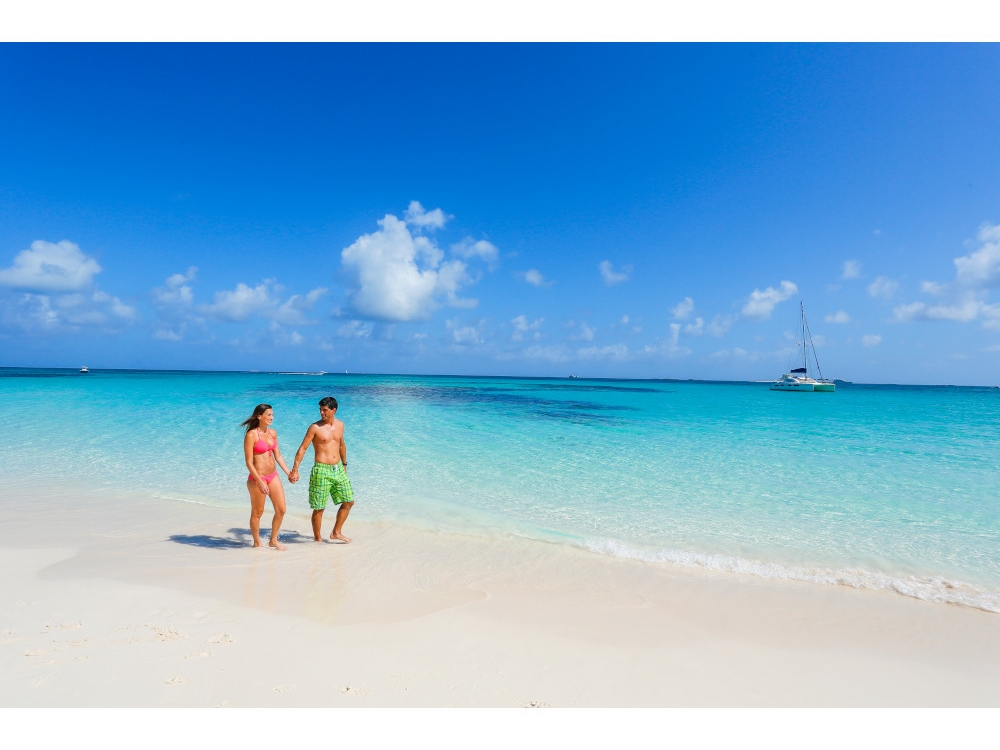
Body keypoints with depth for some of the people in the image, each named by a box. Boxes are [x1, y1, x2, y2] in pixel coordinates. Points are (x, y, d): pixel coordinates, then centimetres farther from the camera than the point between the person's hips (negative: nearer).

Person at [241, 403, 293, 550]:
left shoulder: (272, 433, 7)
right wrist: (260, 482, -20)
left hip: (273, 476, 7)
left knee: (281, 510, 7)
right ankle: (257, 543, 27)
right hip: (257, 478, -7)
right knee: (257, 513, 9)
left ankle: (273, 541, 23)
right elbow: (249, 462, -15)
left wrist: (289, 473, 8)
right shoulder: (251, 435, -13)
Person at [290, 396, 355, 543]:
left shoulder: (340, 425, 8)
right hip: (322, 470, -6)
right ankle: (318, 539, 18)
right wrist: (294, 470, -13)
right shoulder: (315, 427, -8)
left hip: (338, 469, 6)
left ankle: (336, 532, 24)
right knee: (319, 508, 1)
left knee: (349, 501, 9)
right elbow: (302, 448, -8)